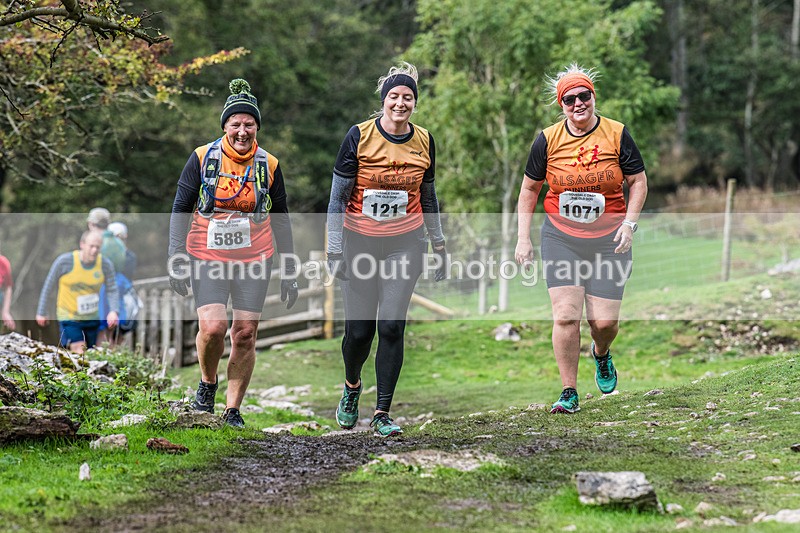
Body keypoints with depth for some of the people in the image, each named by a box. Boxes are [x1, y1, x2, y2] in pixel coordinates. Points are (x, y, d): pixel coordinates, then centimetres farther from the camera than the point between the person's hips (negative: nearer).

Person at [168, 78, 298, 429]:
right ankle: (207, 383, 12)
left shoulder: (269, 166, 3)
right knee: (213, 326, -18)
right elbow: (181, 209, 1)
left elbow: (281, 220, 11)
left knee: (245, 335, -2)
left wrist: (289, 271, 9)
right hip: (207, 258, -2)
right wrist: (176, 257, -8)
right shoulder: (202, 158, -2)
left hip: (254, 261, 2)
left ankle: (233, 410, 12)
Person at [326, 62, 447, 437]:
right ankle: (352, 386, 33)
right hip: (360, 243, -1)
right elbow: (338, 197, -4)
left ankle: (382, 413, 1)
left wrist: (439, 245, 16)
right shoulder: (359, 136, -8)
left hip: (404, 246, 2)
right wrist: (334, 250, -9)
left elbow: (428, 197, 15)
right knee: (358, 331, 1)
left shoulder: (423, 141, 2)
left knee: (391, 326, -9)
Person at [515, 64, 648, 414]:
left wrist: (629, 224, -7)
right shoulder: (548, 140, -1)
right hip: (560, 239, 0)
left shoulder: (616, 135, -3)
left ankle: (601, 354, 35)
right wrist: (523, 237, 4)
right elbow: (530, 188, 9)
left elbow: (638, 181, 5)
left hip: (608, 240, 0)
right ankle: (569, 393, 2)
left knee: (604, 321, -2)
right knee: (565, 316, -10)